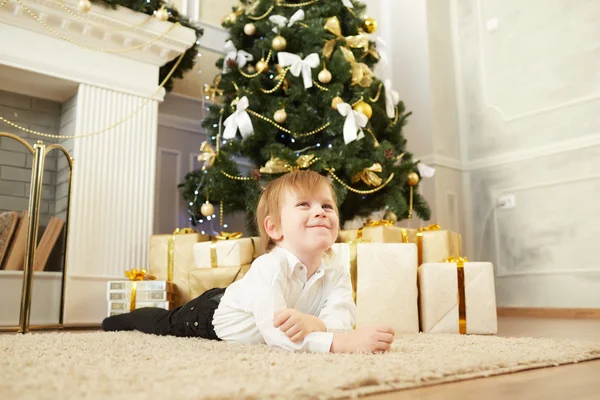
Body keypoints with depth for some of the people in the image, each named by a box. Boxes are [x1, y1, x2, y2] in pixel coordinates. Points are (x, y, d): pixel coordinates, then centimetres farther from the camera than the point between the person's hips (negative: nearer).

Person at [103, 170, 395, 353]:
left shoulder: (337, 276, -28)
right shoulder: (269, 268, -46)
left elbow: (342, 321, -40)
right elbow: (276, 334, -56)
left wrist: (314, 323, -62)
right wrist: (343, 342, -67)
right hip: (212, 313, -5)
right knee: (165, 324, 25)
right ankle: (125, 318, 58)